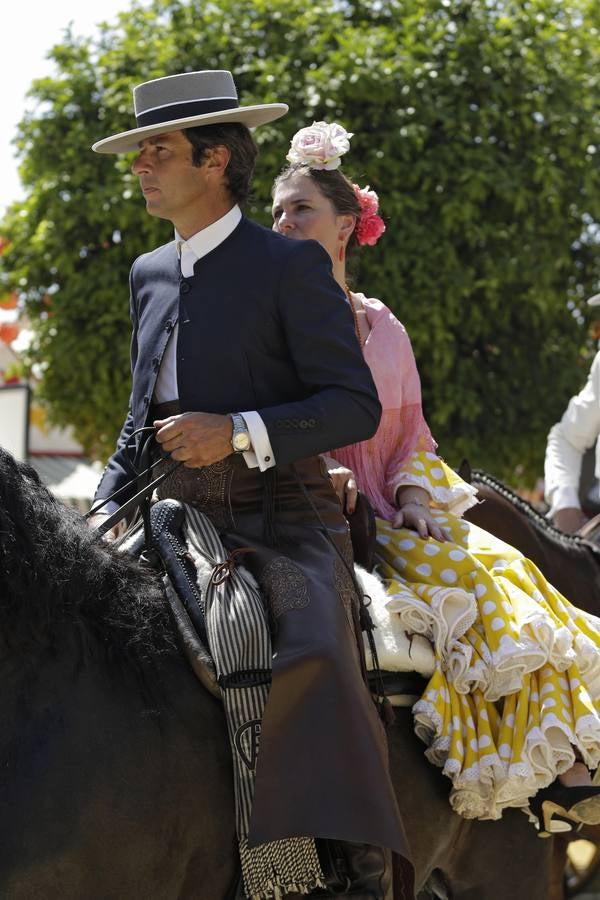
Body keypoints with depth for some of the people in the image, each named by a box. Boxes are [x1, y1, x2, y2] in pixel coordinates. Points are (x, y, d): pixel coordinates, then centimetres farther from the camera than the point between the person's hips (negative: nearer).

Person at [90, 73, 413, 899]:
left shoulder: (292, 265, -3)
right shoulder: (150, 274, 17)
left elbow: (356, 406, -8)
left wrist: (239, 432, -23)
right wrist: (102, 518, 11)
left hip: (278, 517, -7)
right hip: (177, 521, 7)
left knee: (310, 664, -32)